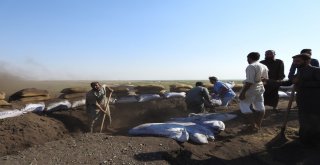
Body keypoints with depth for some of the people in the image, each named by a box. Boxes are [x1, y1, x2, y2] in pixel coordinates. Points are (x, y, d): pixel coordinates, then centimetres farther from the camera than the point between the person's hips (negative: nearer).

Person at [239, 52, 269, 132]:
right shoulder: (264, 66, 8)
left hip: (251, 89, -9)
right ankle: (258, 125, 23)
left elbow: (249, 81, -25)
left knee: (244, 106, 0)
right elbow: (265, 78, 17)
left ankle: (253, 125, -2)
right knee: (260, 107, 13)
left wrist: (242, 92, -23)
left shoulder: (251, 66, -20)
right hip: (260, 88, 9)